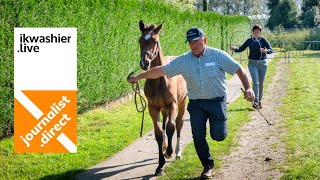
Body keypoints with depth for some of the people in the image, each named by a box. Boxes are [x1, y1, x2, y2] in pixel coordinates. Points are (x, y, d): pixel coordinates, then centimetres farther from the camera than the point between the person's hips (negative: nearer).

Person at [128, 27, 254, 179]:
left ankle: (219, 127, 29)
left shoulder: (218, 55, -8)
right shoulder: (183, 60, -2)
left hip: (217, 100, -2)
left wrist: (247, 88, -18)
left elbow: (239, 70, -5)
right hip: (196, 103, 3)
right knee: (198, 136, -1)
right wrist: (138, 77, -1)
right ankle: (208, 166, 20)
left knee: (218, 135, -10)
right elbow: (161, 71, 0)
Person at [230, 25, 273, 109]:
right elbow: (241, 48, 6)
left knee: (261, 83, 8)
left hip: (262, 63, 1)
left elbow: (271, 50, -8)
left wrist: (265, 50, -29)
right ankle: (255, 101, -17)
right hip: (252, 63, -1)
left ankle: (259, 101, 21)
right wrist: (234, 49, -12)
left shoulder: (263, 40, -3)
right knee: (255, 82, -13)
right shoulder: (249, 41, 1)